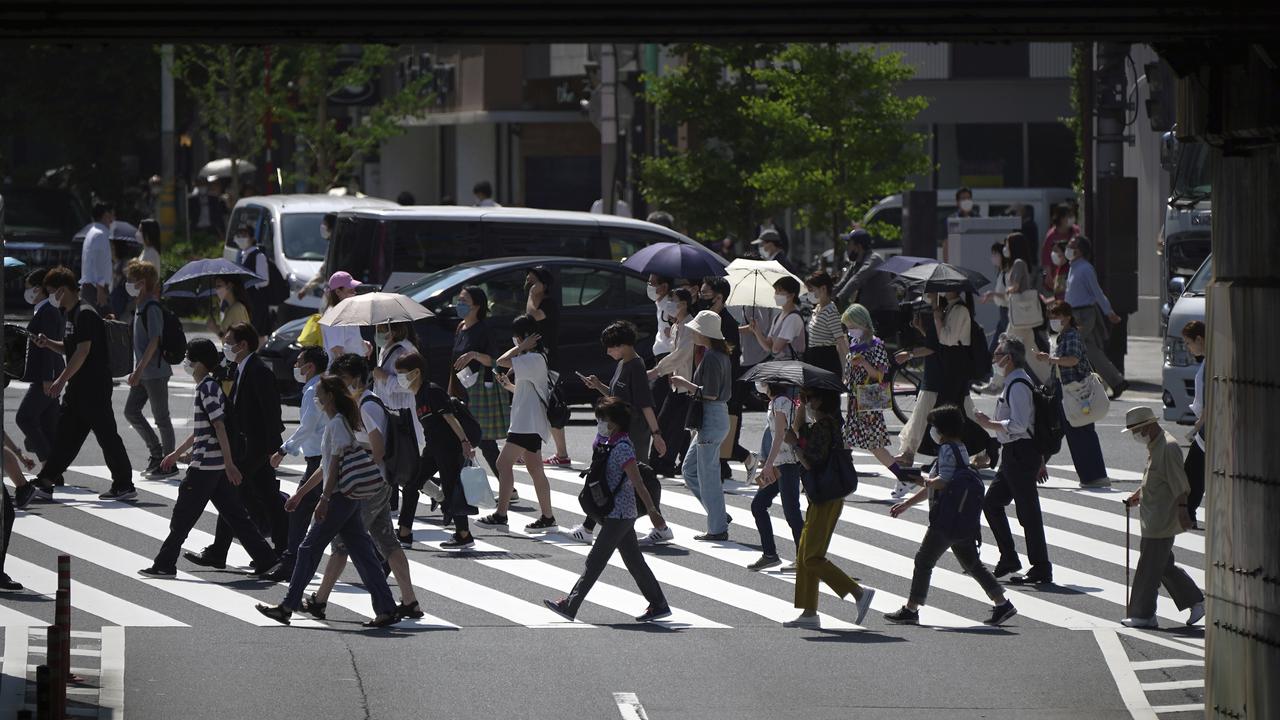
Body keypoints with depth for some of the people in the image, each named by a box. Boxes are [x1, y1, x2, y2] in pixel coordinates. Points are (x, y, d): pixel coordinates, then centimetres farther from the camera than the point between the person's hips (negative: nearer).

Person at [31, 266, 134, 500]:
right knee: (65, 432, 11)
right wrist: (48, 343, 7)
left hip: (95, 387, -10)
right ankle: (45, 482, 14)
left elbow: (83, 351, -22)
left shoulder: (85, 314, -16)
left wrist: (61, 380, -22)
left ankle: (124, 485, 0)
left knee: (106, 433, -5)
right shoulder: (71, 314, 15)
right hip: (79, 387, 10)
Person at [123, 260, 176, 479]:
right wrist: (138, 370, 22)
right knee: (131, 411, 10)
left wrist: (139, 369, -26)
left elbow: (154, 341, -23)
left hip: (155, 372, -10)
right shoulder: (141, 307, 13)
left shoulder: (152, 308, -16)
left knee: (161, 417, -2)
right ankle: (156, 452, 20)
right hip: (143, 372, 10)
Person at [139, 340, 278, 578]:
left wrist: (229, 464, -23)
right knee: (235, 515, 8)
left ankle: (164, 564, 7)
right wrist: (176, 453, 31)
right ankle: (265, 560, 5)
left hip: (204, 466, -10)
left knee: (183, 516, 0)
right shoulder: (208, 386, 16)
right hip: (215, 466, 10)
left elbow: (219, 427, -20)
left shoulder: (207, 388, -15)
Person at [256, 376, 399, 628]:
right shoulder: (340, 422, 19)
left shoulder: (337, 424, -11)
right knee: (362, 553, 5)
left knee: (309, 549, -3)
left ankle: (288, 606, 1)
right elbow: (327, 466, 25)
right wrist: (301, 493, 29)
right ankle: (386, 609, 1)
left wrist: (324, 499, -21)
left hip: (339, 497, -10)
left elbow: (336, 464, -18)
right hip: (350, 498, 10)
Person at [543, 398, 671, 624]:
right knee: (634, 561, 12)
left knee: (595, 561, -5)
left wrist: (652, 511, -22)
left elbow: (638, 483, -20)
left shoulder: (622, 448, -18)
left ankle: (570, 605, -2)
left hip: (619, 515, -10)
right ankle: (658, 605, 15)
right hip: (621, 514, 10)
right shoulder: (610, 442, 11)